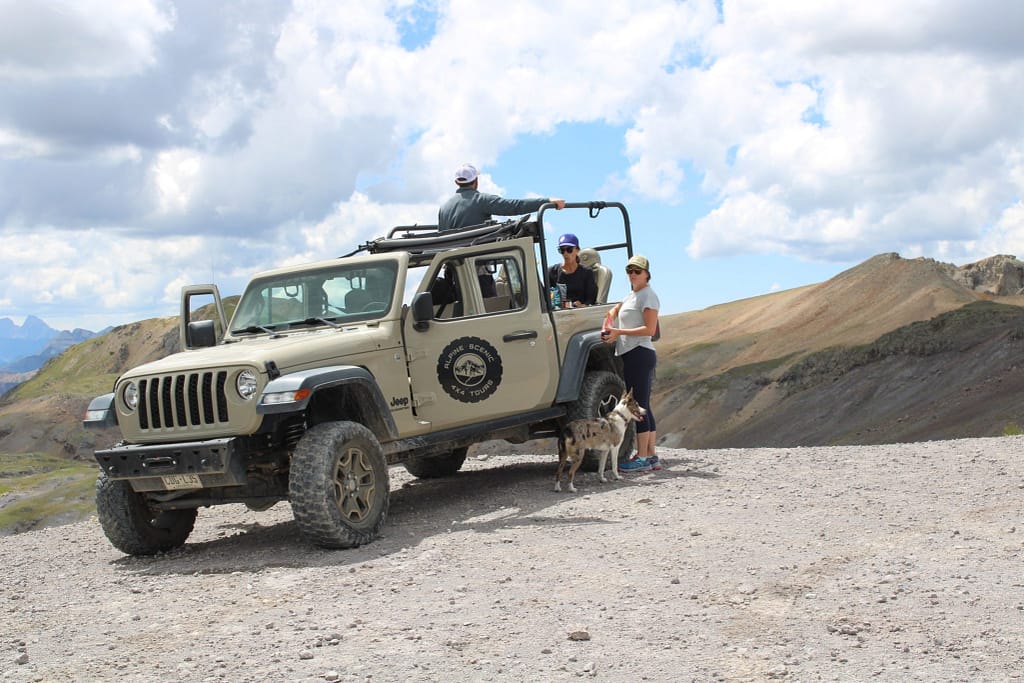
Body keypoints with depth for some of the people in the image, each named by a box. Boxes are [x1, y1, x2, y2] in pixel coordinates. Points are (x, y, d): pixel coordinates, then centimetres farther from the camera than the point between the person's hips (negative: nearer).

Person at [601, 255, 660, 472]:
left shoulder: (648, 296, -8)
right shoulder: (630, 296, 21)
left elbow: (650, 329, -15)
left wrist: (620, 332, -18)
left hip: (640, 354, -10)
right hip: (630, 354, 10)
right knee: (643, 407, 10)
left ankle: (642, 458, -10)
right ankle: (651, 456, 13)